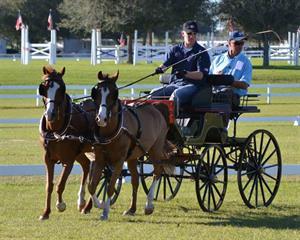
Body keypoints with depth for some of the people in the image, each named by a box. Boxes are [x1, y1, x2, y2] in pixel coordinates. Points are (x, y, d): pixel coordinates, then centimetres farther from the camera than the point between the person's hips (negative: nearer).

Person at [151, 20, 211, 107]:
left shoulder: (201, 52, 2)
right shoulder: (176, 49, 17)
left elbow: (201, 75, -8)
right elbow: (166, 64, 8)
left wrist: (185, 73, -27)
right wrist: (160, 69, -18)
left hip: (193, 85, -5)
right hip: (175, 84, 5)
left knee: (176, 94, -36)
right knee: (154, 94, -19)